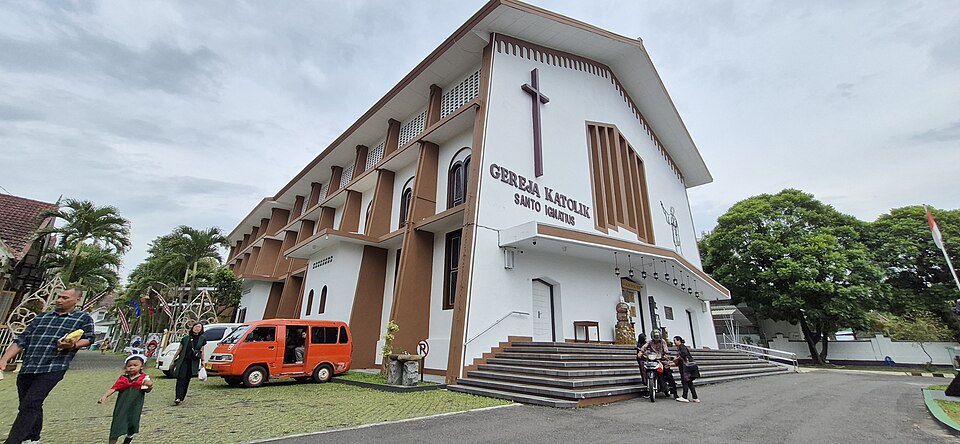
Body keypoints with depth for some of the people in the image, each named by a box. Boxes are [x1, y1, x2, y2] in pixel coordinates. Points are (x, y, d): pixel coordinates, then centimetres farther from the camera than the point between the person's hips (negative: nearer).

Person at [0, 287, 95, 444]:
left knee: (30, 405, -11)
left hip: (53, 369, -5)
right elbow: (22, 340, 14)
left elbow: (88, 339, 0)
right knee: (32, 407, 15)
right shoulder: (42, 316, 15)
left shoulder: (83, 318, 1)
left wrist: (72, 345, -18)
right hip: (27, 369, 6)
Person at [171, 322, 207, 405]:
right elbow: (179, 350, 14)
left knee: (187, 380, 4)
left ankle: (181, 398, 11)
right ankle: (178, 398, -15)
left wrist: (202, 361, 7)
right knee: (181, 378, -12)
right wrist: (173, 360, 13)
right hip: (183, 361, 0)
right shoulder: (186, 338, 6)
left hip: (193, 362, 1)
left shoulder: (202, 339, 7)